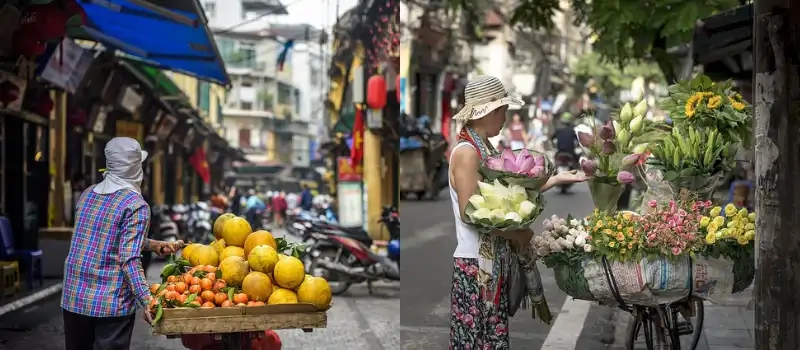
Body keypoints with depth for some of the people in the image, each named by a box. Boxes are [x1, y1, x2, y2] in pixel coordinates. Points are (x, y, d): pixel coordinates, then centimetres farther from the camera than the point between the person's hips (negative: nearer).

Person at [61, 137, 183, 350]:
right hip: (112, 304, -6)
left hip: (74, 298, 6)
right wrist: (147, 301, -22)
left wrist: (152, 245, 20)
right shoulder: (136, 205, -12)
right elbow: (129, 259, -20)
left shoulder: (88, 194, 9)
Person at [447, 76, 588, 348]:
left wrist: (557, 179, 11)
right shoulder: (466, 152, -17)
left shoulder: (485, 149, 10)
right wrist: (514, 233, -14)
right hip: (476, 262, -9)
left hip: (493, 259, 9)